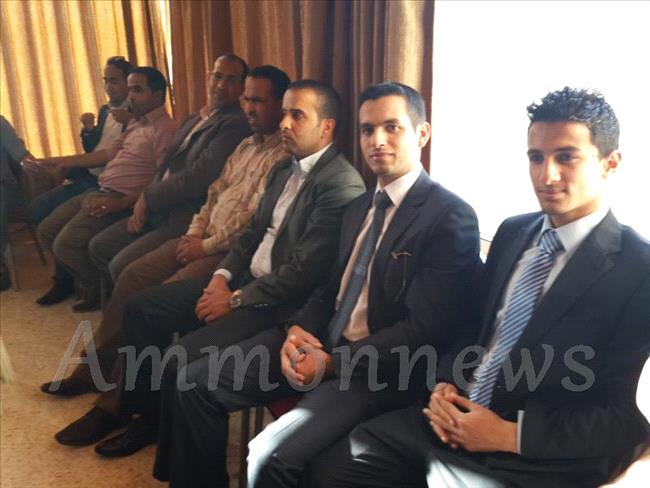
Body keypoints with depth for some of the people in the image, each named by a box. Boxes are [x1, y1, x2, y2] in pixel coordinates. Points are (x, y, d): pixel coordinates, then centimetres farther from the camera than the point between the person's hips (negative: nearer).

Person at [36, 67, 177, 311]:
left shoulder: (165, 130, -15)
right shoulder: (136, 123, 17)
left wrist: (122, 202, -27)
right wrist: (67, 161, 25)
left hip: (121, 200, -10)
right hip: (99, 192, 10)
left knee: (66, 244, -18)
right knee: (47, 231, 12)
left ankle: (103, 290, 7)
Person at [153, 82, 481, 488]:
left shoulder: (451, 218, -12)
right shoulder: (359, 207, 15)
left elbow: (422, 331, -17)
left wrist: (332, 362, -20)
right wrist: (298, 327, -3)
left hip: (379, 369, -7)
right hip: (321, 342, 8)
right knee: (194, 382, -2)